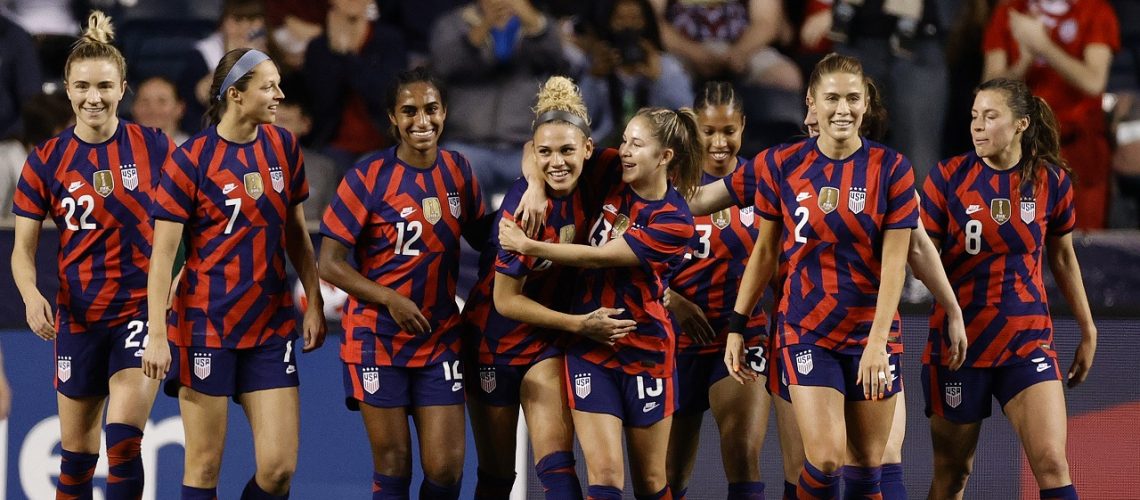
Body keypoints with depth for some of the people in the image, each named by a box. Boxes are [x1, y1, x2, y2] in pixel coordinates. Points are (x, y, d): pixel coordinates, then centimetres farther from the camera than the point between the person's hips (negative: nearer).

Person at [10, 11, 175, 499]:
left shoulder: (154, 147, -4)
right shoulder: (46, 161, -1)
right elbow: (23, 248, 1)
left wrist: (171, 300, -7)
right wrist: (32, 295, -20)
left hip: (143, 310, -2)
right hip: (79, 318, 2)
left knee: (123, 439, -18)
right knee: (76, 453, 9)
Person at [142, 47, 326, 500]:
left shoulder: (283, 147, 4)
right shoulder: (190, 160, -10)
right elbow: (162, 253, -10)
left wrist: (314, 303, 8)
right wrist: (156, 335, -15)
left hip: (271, 325, 4)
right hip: (206, 327, -4)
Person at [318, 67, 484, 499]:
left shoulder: (457, 170, 3)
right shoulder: (369, 176, -9)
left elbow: (481, 238, 17)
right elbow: (330, 264, -10)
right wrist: (390, 300, -22)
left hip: (440, 338, 3)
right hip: (378, 338, -3)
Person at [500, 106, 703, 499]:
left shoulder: (674, 223, -14)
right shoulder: (613, 179, -1)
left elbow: (597, 258, -19)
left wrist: (527, 246, -18)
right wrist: (536, 186, -12)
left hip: (645, 350, -2)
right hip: (589, 345, 2)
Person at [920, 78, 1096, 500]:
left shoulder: (1051, 180, 1)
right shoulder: (949, 177, -4)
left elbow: (1062, 257, 14)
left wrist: (1088, 332, 19)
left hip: (1028, 339, 1)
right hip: (958, 338, 0)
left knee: (1052, 464, -12)